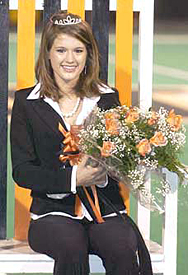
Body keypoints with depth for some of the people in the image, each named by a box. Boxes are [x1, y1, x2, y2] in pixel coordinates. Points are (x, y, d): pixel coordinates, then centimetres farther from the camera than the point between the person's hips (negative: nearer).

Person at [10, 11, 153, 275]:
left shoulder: (108, 99, 12)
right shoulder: (26, 102, 6)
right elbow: (21, 171, 0)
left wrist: (104, 176, -14)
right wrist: (72, 178, -16)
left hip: (106, 208, 2)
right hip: (53, 210, -2)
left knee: (125, 249, -31)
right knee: (72, 248, -35)